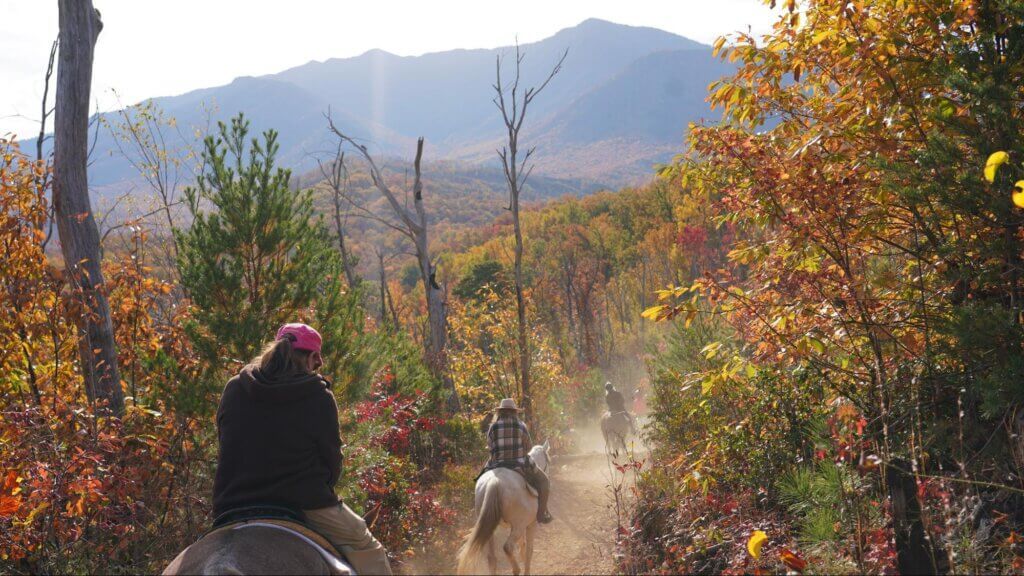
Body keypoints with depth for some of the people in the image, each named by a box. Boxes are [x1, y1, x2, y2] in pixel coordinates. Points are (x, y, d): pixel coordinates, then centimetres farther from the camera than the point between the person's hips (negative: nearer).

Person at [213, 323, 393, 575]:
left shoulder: (233, 390, 5)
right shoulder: (319, 396, -7)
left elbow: (225, 449, 11)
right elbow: (331, 456, -1)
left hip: (233, 505, 4)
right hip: (304, 504, -4)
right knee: (368, 550, 14)